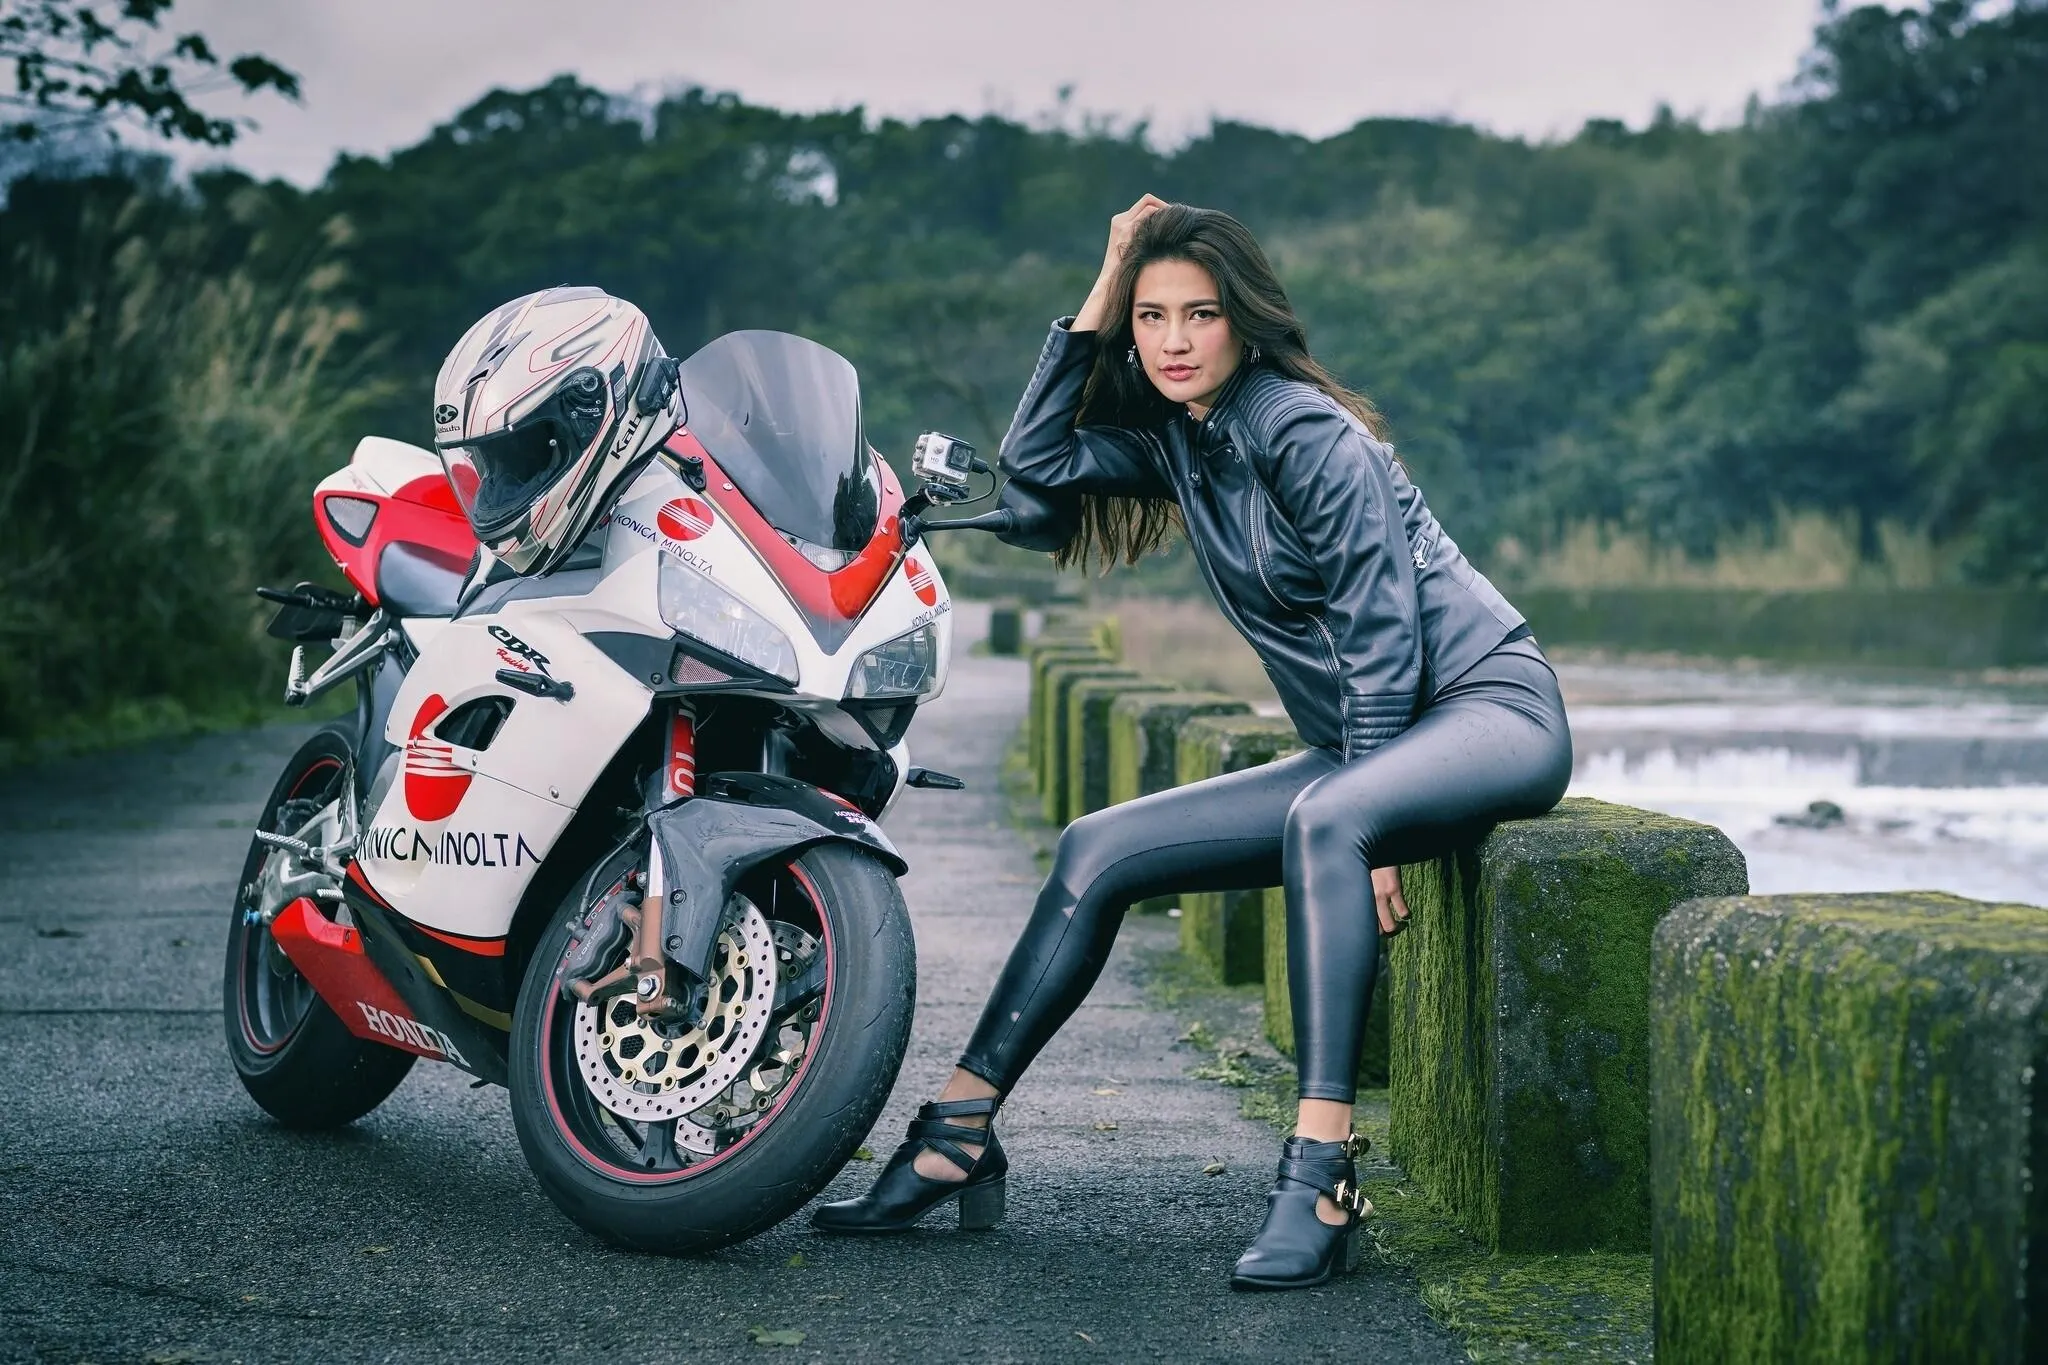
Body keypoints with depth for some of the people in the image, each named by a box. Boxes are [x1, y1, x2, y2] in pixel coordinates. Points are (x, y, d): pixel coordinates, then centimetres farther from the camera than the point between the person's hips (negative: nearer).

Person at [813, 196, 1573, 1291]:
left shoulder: (1306, 431, -15)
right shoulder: (1176, 440, 10)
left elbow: (1381, 632, -19)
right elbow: (1034, 457, 6)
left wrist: (1366, 842, -22)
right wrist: (1103, 288, 2)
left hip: (1485, 702, -8)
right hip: (1363, 754, 8)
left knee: (1324, 821, -40)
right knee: (1097, 851, -2)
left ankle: (1319, 1176, -43)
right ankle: (957, 1139, 1)